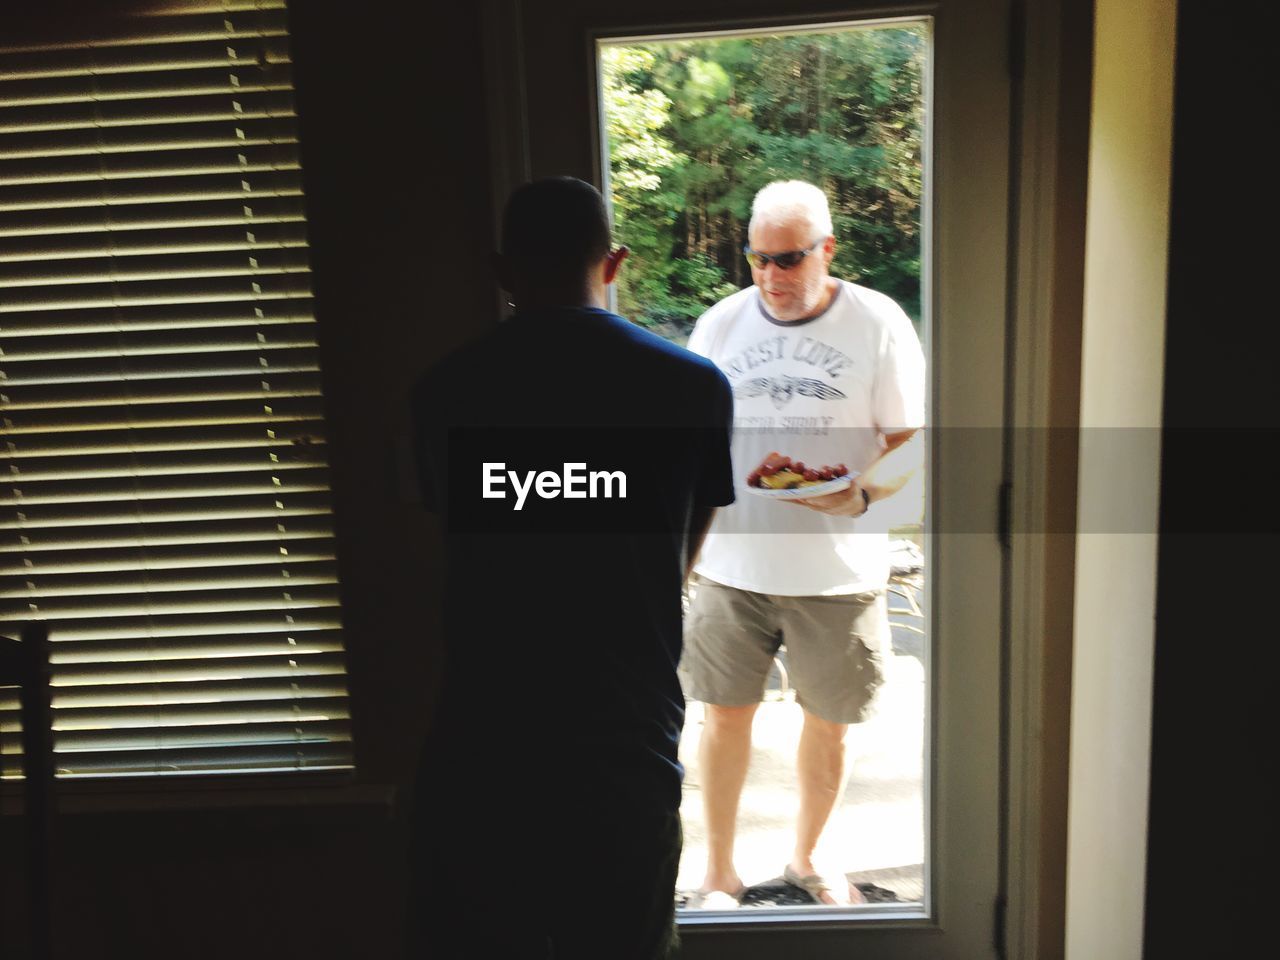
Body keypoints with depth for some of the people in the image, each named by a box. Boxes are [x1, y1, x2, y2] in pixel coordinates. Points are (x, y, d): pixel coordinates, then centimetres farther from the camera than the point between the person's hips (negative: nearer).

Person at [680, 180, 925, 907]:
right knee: (727, 712, 8)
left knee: (828, 720, 12)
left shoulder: (878, 323, -5)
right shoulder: (721, 323, 3)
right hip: (731, 565, 2)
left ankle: (807, 860, 36)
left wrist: (860, 495, -23)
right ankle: (720, 874, 28)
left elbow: (911, 439, -4)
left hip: (838, 573, -1)